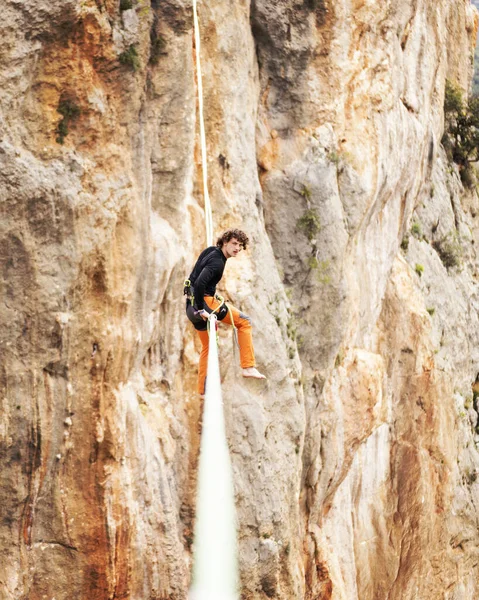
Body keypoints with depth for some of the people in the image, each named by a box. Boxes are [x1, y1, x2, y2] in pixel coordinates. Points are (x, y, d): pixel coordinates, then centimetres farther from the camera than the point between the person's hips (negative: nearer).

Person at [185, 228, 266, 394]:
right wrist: (201, 308, -27)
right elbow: (199, 283, -31)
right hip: (205, 300, -10)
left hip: (193, 302, 10)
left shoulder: (211, 251, 12)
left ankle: (203, 388, 22)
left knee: (207, 345, 18)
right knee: (244, 321, -3)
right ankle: (248, 367, -6)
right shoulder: (217, 261, -18)